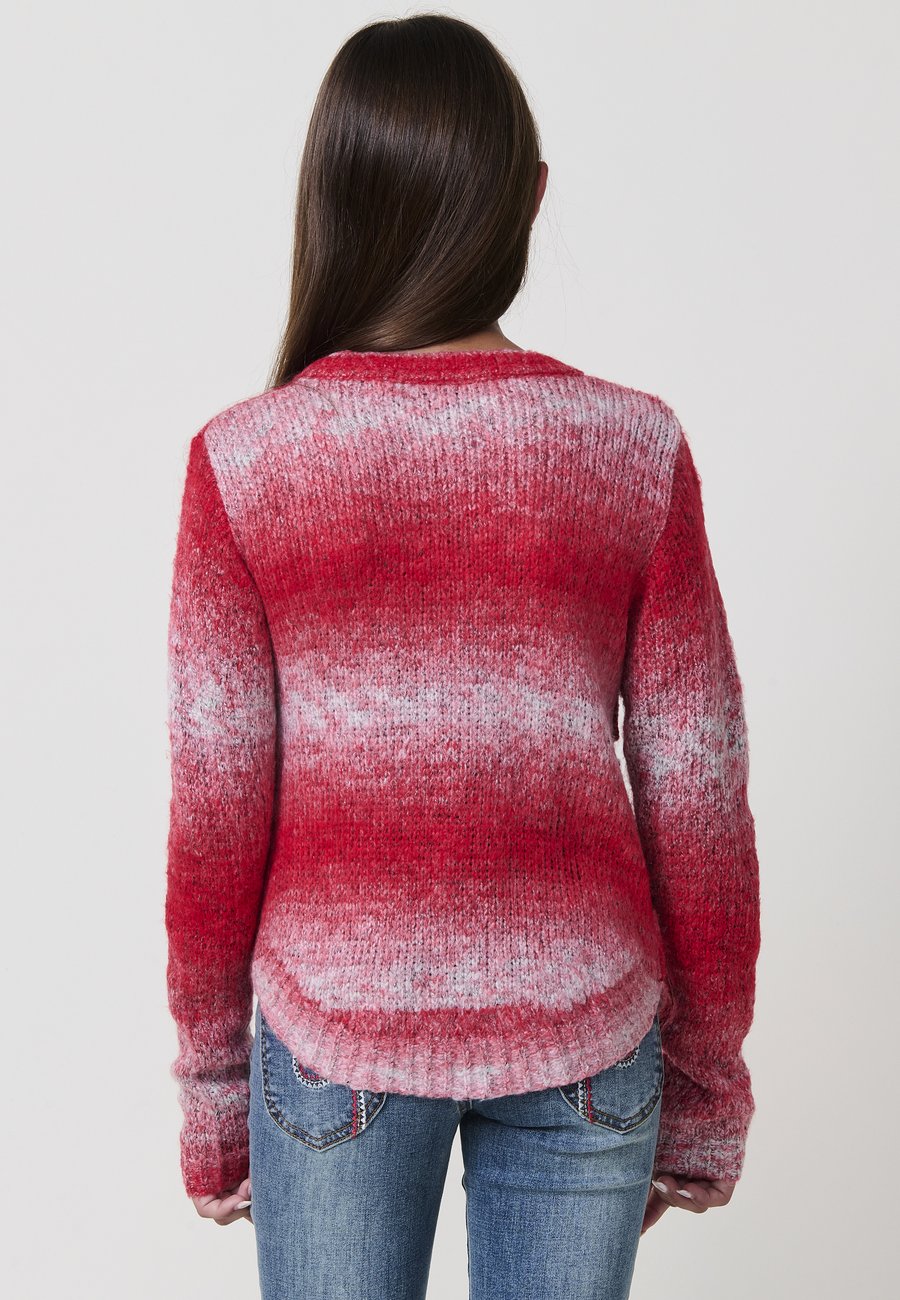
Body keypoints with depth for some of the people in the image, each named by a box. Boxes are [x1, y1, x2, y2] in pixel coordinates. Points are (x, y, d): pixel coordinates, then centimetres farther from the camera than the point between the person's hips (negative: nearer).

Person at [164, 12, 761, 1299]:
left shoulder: (243, 462, -10)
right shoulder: (637, 450, -9)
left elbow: (217, 805, -7)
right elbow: (697, 797, -5)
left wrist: (211, 1079, 7)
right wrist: (707, 1076, 8)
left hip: (333, 1030, 0)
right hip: (582, 1032, 1)